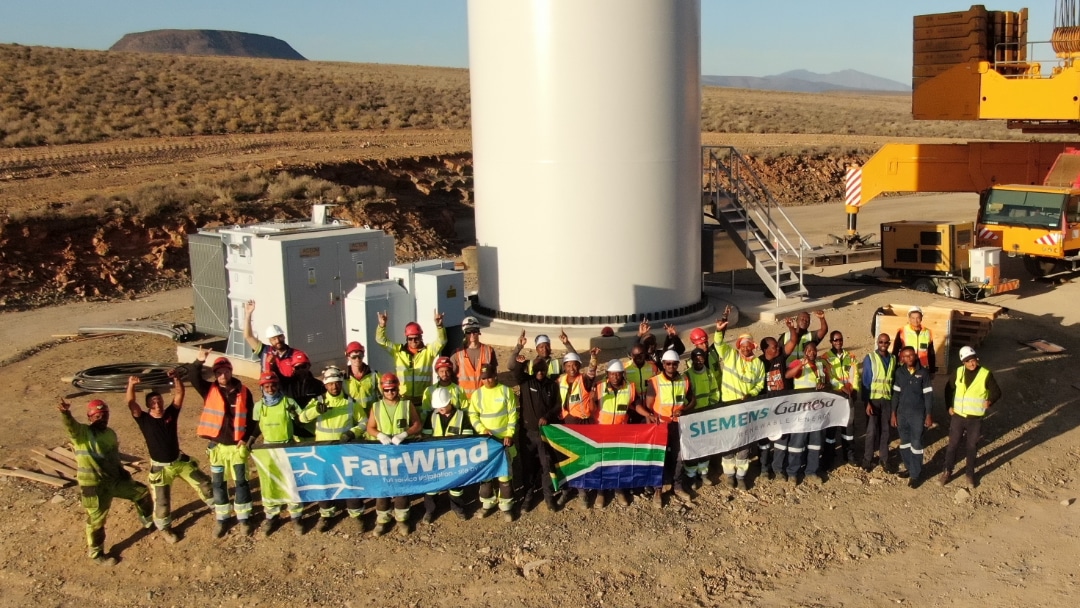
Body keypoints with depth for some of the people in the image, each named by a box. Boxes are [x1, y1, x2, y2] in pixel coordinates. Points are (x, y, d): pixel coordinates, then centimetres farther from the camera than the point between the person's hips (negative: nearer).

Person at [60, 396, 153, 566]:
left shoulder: (110, 433, 5)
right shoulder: (81, 432, -17)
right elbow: (70, 425, -41)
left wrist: (121, 471, 25)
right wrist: (65, 413, -62)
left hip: (115, 479, 7)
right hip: (94, 486, -7)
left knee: (142, 492, 18)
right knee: (97, 520, 6)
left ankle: (147, 520, 43)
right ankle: (97, 554, 26)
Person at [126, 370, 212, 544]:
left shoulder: (170, 413, -7)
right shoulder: (144, 419, -14)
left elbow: (179, 394, -16)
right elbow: (131, 404, -28)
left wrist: (176, 378, -33)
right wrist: (131, 386, -44)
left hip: (180, 460, 3)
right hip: (160, 467, -3)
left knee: (203, 483, 12)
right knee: (162, 501, 7)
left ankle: (217, 506, 37)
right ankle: (164, 528, 32)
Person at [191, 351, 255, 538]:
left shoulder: (243, 392, -3)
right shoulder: (210, 390, -1)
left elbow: (250, 417, 1)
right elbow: (194, 380, -20)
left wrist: (246, 438, -8)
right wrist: (198, 362, -35)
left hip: (237, 445, -1)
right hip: (216, 445, 1)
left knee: (241, 482, 5)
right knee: (218, 483, 10)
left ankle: (243, 517, 17)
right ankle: (222, 518, 23)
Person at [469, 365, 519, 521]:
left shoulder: (506, 391, -2)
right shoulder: (477, 394, 4)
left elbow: (512, 414, -2)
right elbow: (473, 415, 3)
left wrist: (509, 434, -10)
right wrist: (482, 429, -12)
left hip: (504, 439, -2)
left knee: (505, 473, -1)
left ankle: (506, 506, 7)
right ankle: (487, 503, 20)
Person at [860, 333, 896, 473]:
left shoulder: (893, 359, 5)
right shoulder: (870, 358, -6)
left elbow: (894, 380, 9)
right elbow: (865, 381, -7)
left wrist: (894, 400, 3)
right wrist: (867, 402, -13)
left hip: (887, 399, 3)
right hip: (873, 399, -3)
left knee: (885, 430, 7)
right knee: (871, 431, -1)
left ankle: (884, 458, 18)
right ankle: (867, 460, 10)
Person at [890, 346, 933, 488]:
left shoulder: (923, 372, -7)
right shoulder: (899, 372, 2)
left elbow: (928, 395, -4)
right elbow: (896, 394, 6)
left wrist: (928, 415, -5)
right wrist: (893, 414, 5)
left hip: (918, 414, -4)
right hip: (902, 413, 4)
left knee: (916, 444, -1)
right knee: (904, 443, 12)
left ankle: (916, 475, 6)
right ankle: (910, 468, 27)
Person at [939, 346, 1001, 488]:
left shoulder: (985, 374, -11)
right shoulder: (959, 372, -2)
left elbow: (997, 392, -5)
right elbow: (949, 388, 11)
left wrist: (990, 401, -24)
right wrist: (949, 406, 5)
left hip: (975, 419, -2)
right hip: (958, 416, 2)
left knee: (971, 447, 11)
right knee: (953, 444, 9)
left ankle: (969, 474, 27)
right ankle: (947, 472, 23)